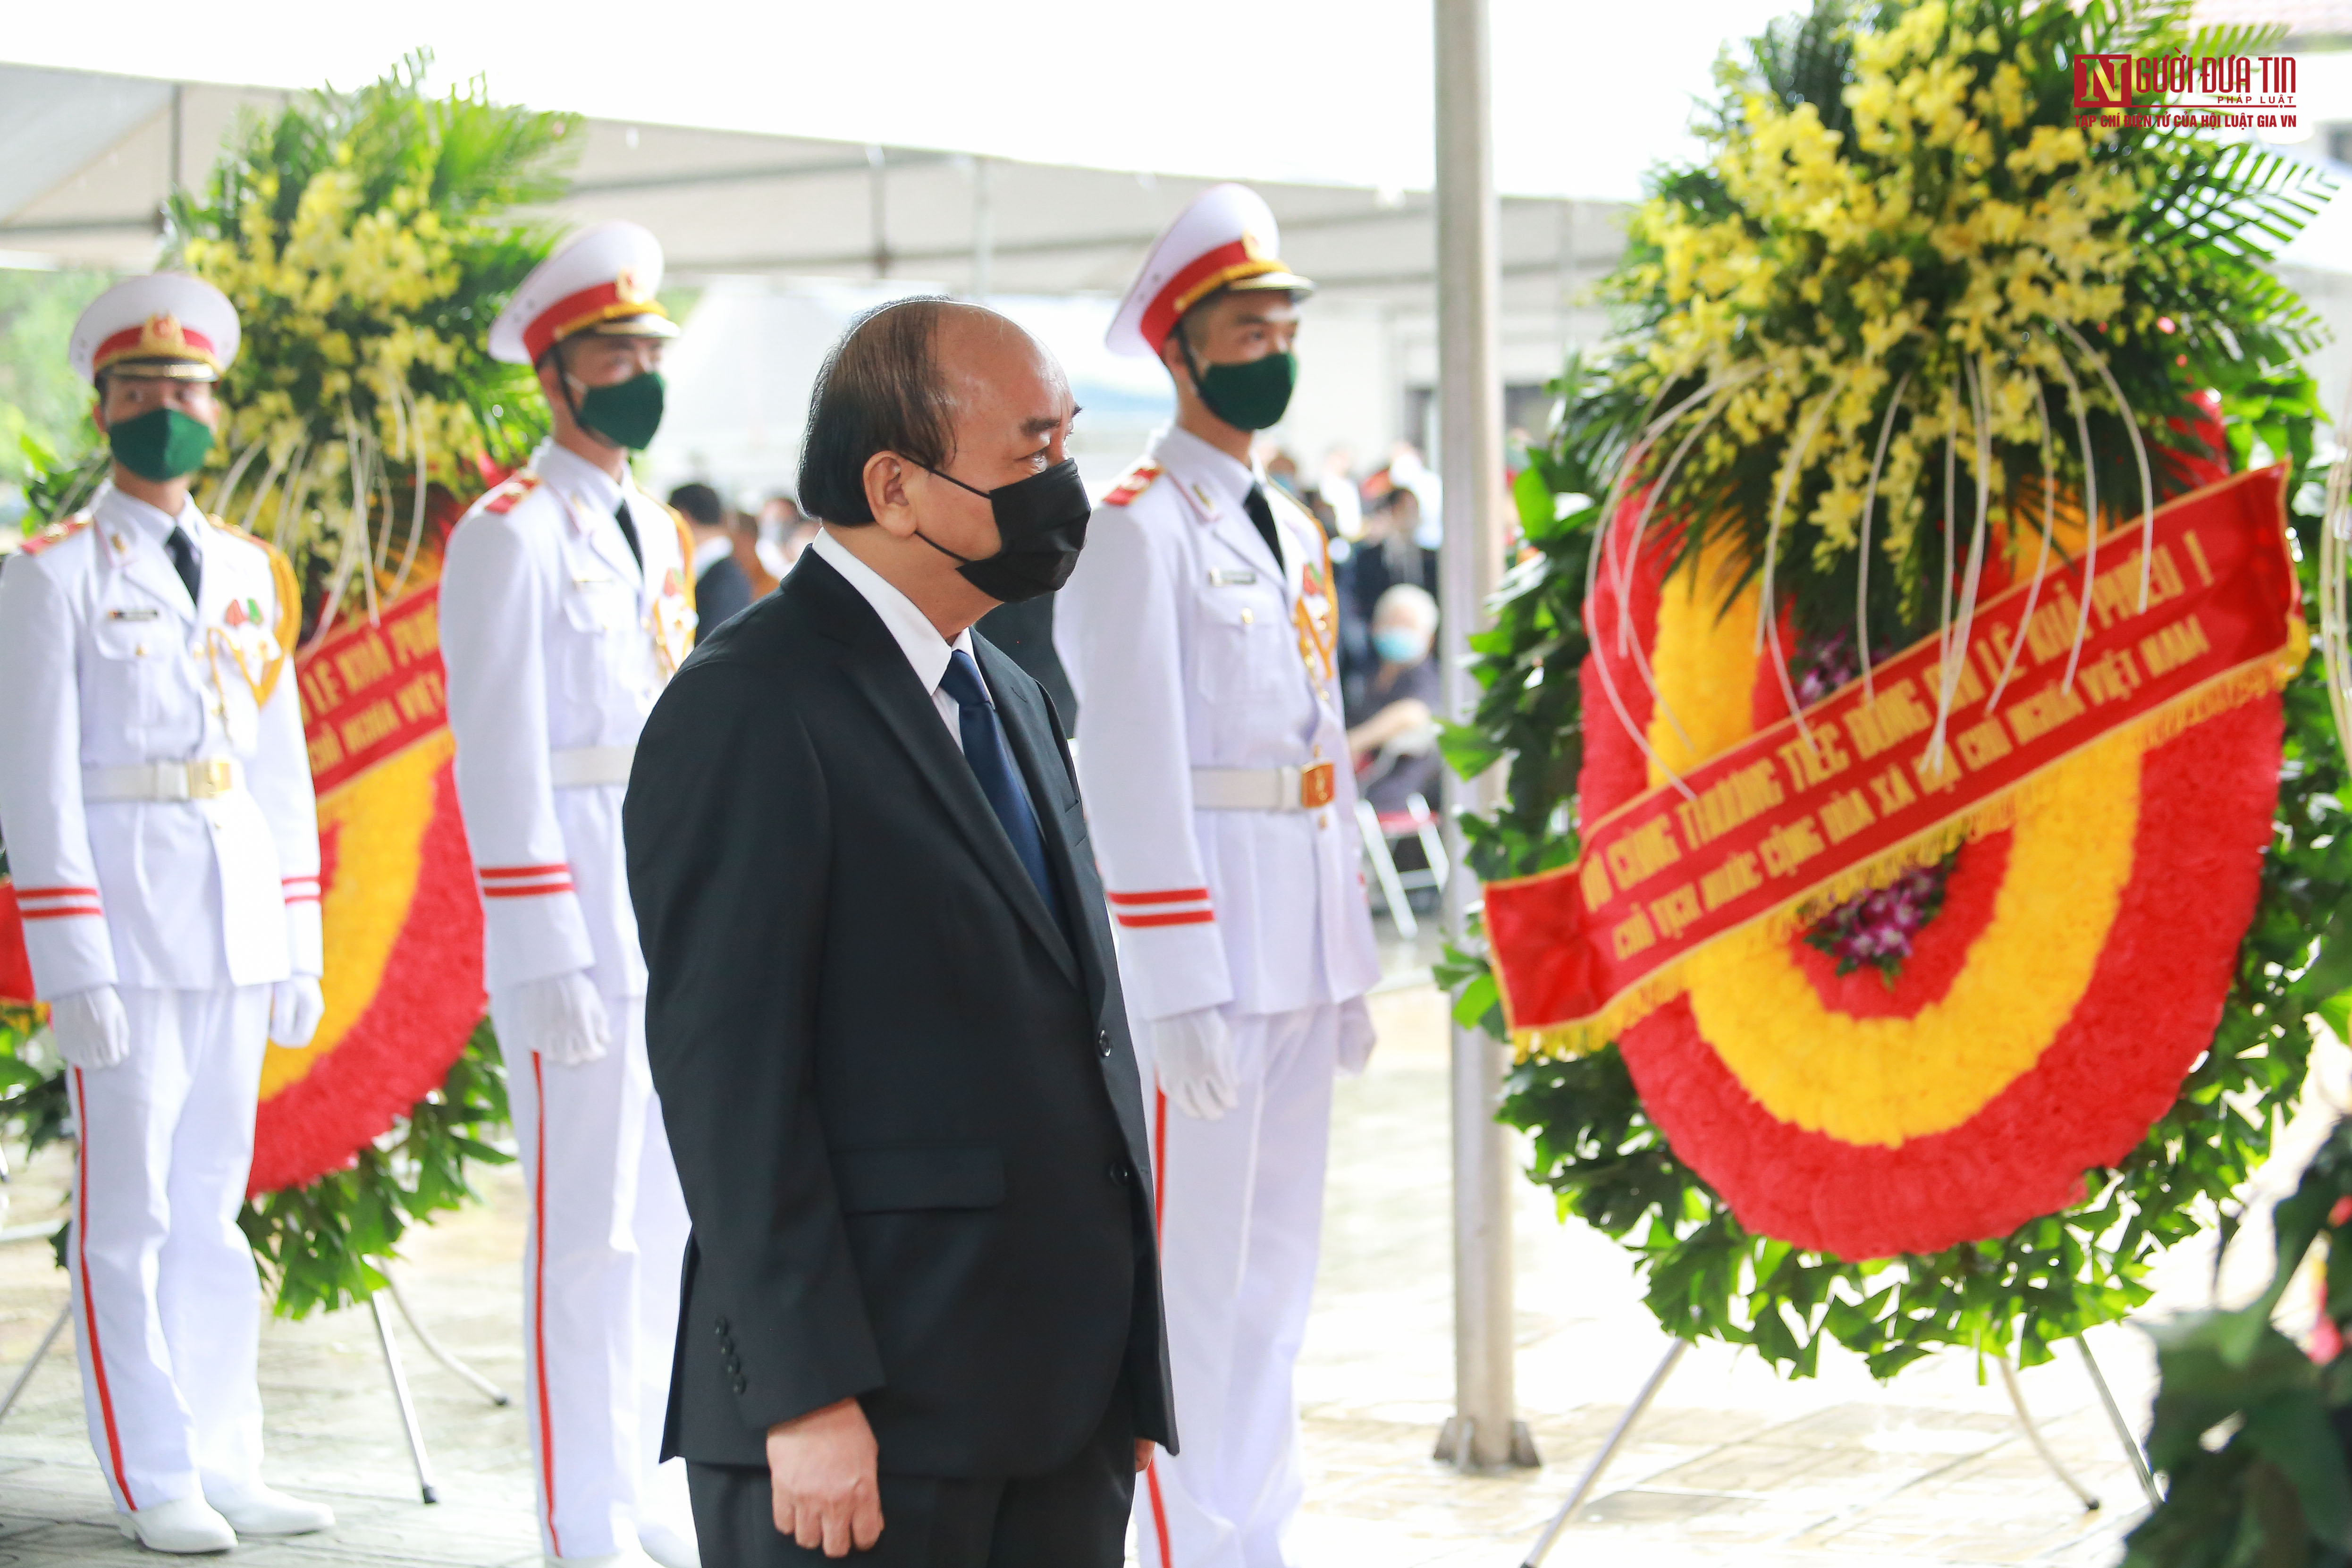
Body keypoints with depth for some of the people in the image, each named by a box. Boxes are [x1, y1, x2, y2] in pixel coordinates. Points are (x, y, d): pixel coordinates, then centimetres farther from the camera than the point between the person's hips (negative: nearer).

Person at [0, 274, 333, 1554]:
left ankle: (224, 1461, 14)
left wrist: (299, 949, 10)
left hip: (238, 930, 5)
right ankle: (155, 1483, 4)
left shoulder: (253, 573, 14)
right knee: (129, 1211, -2)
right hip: (122, 924, -5)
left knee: (212, 1207, 10)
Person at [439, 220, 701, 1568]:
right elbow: (501, 759, -12)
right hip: (577, 920, -8)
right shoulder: (511, 534, -7)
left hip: (683, 928, 8)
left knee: (666, 1224, 11)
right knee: (587, 1228, -5)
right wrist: (549, 961, -18)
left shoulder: (660, 534, 17)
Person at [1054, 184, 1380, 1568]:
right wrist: (1178, 991, -19)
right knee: (1190, 1270, -4)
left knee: (1277, 1265, 14)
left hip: (1301, 953, 8)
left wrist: (1352, 964, 16)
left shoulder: (1296, 532, 16)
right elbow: (1131, 771, -15)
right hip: (1199, 944, -8)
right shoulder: (1135, 529, -9)